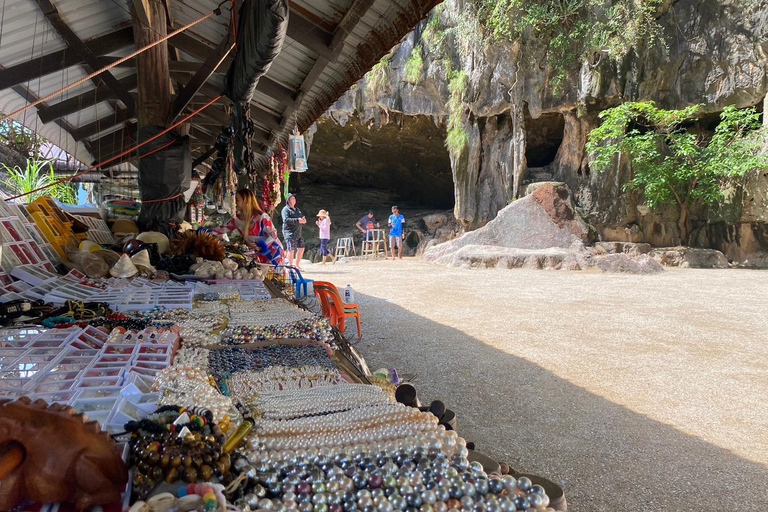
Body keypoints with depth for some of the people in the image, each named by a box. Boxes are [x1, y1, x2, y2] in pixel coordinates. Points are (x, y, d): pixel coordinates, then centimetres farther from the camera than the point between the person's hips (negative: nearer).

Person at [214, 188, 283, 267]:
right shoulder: (237, 219, -1)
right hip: (260, 254, 6)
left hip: (273, 252, -6)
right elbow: (224, 229, 6)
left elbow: (273, 234, -21)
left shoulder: (261, 217, -23)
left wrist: (260, 247, -32)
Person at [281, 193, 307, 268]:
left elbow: (302, 217, 24)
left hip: (298, 233, 8)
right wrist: (297, 220, -26)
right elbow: (286, 220, -18)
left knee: (301, 248, 8)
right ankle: (290, 266, -2)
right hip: (290, 232, -8)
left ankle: (297, 265, 19)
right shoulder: (286, 209, -4)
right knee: (291, 250, -8)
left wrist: (303, 220, -1)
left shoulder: (297, 209, 21)